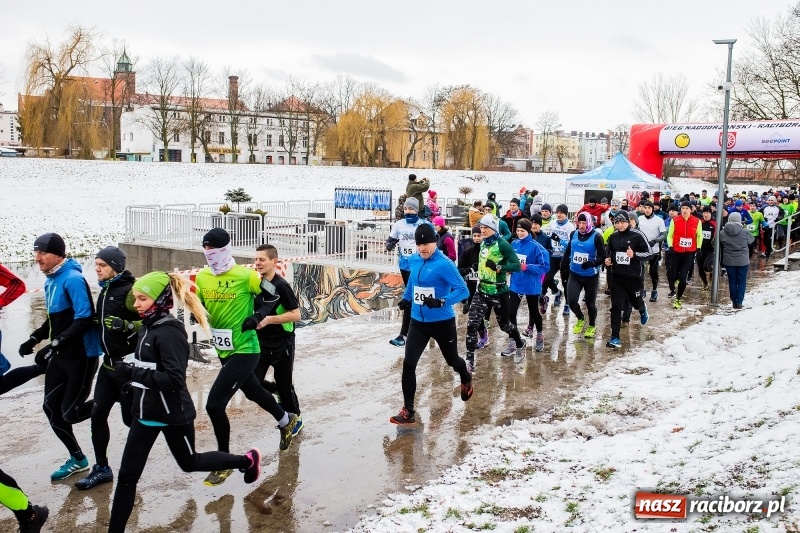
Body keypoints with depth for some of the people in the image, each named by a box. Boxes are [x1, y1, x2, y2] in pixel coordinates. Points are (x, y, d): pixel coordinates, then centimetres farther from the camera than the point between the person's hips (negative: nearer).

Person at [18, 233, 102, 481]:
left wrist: (53, 345, -27)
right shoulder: (50, 281, 9)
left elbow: (84, 319, -25)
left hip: (81, 356, -9)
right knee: (51, 409, 9)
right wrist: (34, 339, 8)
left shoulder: (73, 279, -19)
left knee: (70, 412, -5)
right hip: (60, 356, 9)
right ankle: (77, 459, 25)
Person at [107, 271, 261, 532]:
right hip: (146, 412, 7)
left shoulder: (169, 332, -23)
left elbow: (174, 378, -29)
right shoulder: (148, 327, 4)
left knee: (190, 463, 16)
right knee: (127, 475, 5)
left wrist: (132, 372, -30)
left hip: (173, 413, -7)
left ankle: (247, 460, 38)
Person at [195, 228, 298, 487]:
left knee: (214, 405, -13)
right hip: (224, 351, 7)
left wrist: (258, 316, -17)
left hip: (244, 350, -7)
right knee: (254, 392, 26)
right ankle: (287, 420, 54)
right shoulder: (201, 277, 1)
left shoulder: (245, 276, -16)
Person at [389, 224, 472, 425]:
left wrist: (441, 302, -35)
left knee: (452, 360, 19)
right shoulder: (414, 260, 0)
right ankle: (408, 411, -1)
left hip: (442, 322, -4)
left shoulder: (444, 264, -20)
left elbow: (462, 290, -22)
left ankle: (466, 380, 55)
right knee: (408, 364, -9)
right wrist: (406, 297, 12)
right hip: (418, 322, 4)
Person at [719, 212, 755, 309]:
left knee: (732, 282, 11)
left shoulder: (723, 233, -8)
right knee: (741, 282, 7)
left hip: (729, 261, 2)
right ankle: (739, 302, 3)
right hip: (743, 261, -1)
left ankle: (734, 302, 14)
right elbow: (751, 240, 5)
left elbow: (719, 244, 4)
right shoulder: (745, 232, -12)